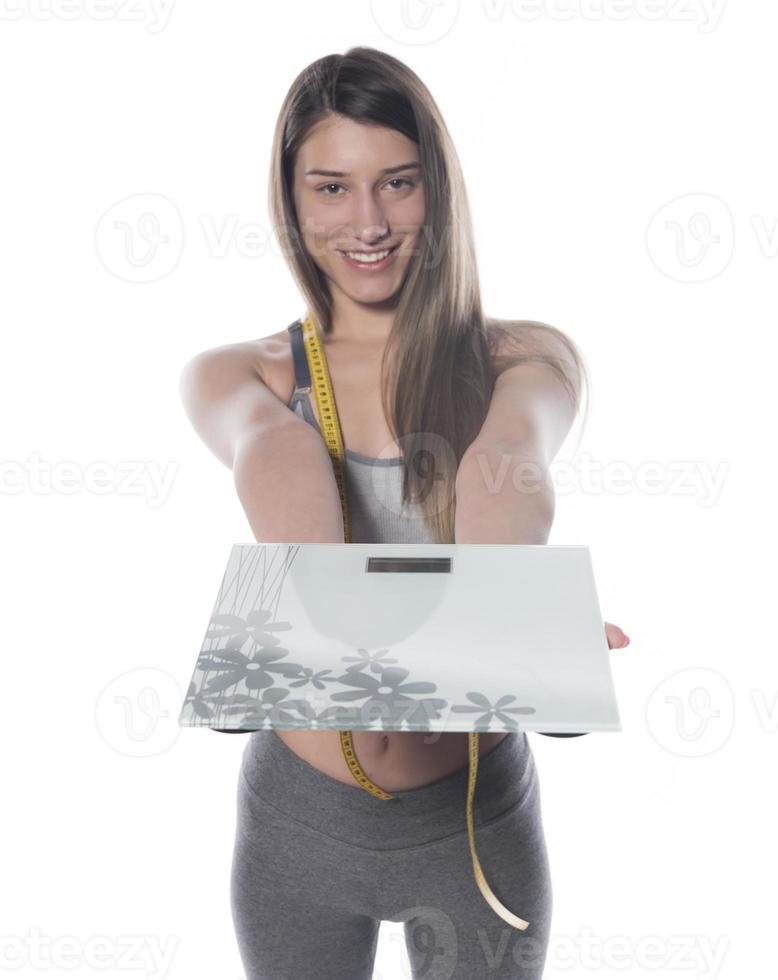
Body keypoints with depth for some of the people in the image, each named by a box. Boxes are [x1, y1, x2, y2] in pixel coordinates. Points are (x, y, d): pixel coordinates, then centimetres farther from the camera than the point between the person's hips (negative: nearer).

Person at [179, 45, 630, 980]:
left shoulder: (528, 359, -6)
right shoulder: (232, 376, -6)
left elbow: (508, 454, -28)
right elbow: (275, 461, -28)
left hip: (477, 818, 0)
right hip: (298, 820, 1)